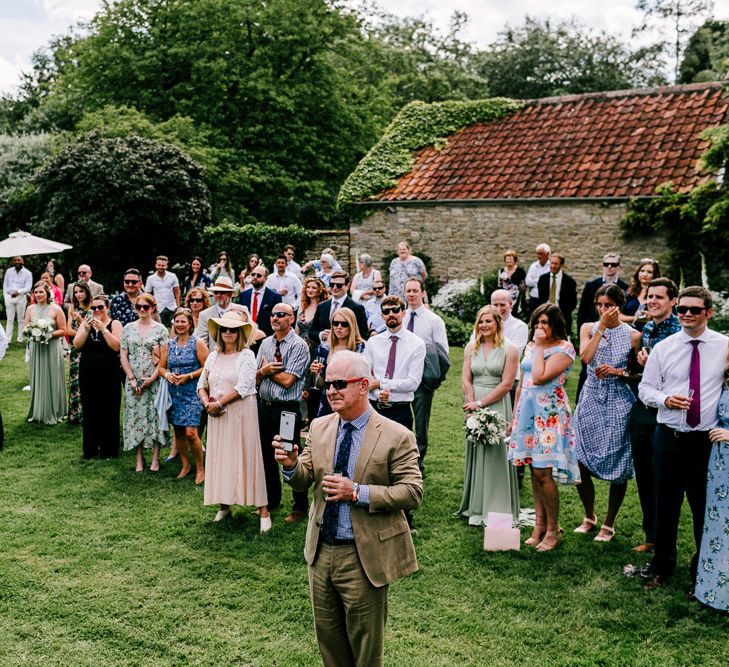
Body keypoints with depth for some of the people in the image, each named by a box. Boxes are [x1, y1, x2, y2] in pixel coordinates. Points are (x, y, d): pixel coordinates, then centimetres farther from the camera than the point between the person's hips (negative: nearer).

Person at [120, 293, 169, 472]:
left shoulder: (160, 329, 0)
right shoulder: (128, 328, 8)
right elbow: (123, 356, 5)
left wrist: (152, 378, -13)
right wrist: (132, 379, -4)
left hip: (154, 381, -2)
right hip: (133, 381, 2)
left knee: (154, 416, 0)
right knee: (135, 417, 4)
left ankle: (155, 458, 8)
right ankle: (139, 458, 13)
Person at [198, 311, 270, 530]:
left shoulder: (246, 356, -5)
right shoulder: (213, 356, 12)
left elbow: (243, 387, -14)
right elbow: (202, 384, 13)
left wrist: (219, 403, -13)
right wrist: (206, 402, -7)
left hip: (241, 413, -5)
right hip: (217, 415, 5)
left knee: (247, 457, -5)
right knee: (219, 457, 8)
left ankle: (263, 510, -1)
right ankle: (224, 505, 19)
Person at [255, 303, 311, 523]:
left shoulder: (299, 346, -10)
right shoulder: (265, 343, 10)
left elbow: (287, 380, -17)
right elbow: (256, 377, 9)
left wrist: (268, 369, -5)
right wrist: (264, 370, -12)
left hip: (287, 408, -7)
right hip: (264, 405, 7)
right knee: (267, 455, 16)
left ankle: (300, 506, 13)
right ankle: (271, 500, 32)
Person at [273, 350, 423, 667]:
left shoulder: (396, 437, -15)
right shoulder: (319, 428, 2)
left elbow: (412, 493, -17)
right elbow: (303, 481, 4)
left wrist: (357, 493, -25)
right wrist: (291, 465, -19)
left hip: (364, 557, -5)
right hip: (321, 552, 5)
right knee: (328, 637, 22)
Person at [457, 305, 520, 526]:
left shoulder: (509, 349, -4)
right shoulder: (471, 348, 9)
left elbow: (506, 384, -8)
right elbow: (466, 379, 5)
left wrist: (481, 403, -10)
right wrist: (472, 405, -8)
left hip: (496, 406, -4)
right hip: (474, 405, 4)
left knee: (496, 455, -2)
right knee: (475, 454, 8)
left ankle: (496, 509, 7)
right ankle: (476, 508, 18)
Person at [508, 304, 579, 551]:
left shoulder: (564, 349, -8)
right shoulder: (530, 347, 14)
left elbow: (539, 377, -21)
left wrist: (540, 347, -12)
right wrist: (514, 415, 18)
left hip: (549, 414, -7)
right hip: (528, 411, 7)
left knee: (543, 472, -9)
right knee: (534, 471, 10)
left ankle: (553, 530, 4)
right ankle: (540, 524, 18)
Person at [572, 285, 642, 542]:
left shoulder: (633, 335, -1)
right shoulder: (588, 328, 5)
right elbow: (585, 357, -14)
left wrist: (618, 371, -14)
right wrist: (602, 326, -14)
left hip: (619, 403, -2)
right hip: (591, 400, 2)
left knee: (618, 467, 3)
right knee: (580, 462, 2)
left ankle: (609, 524, 21)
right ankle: (589, 517, 26)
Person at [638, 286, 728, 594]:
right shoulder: (663, 348, 3)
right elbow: (645, 388, 7)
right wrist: (665, 399, -13)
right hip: (669, 438, 1)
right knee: (666, 505, 12)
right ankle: (661, 566, 31)